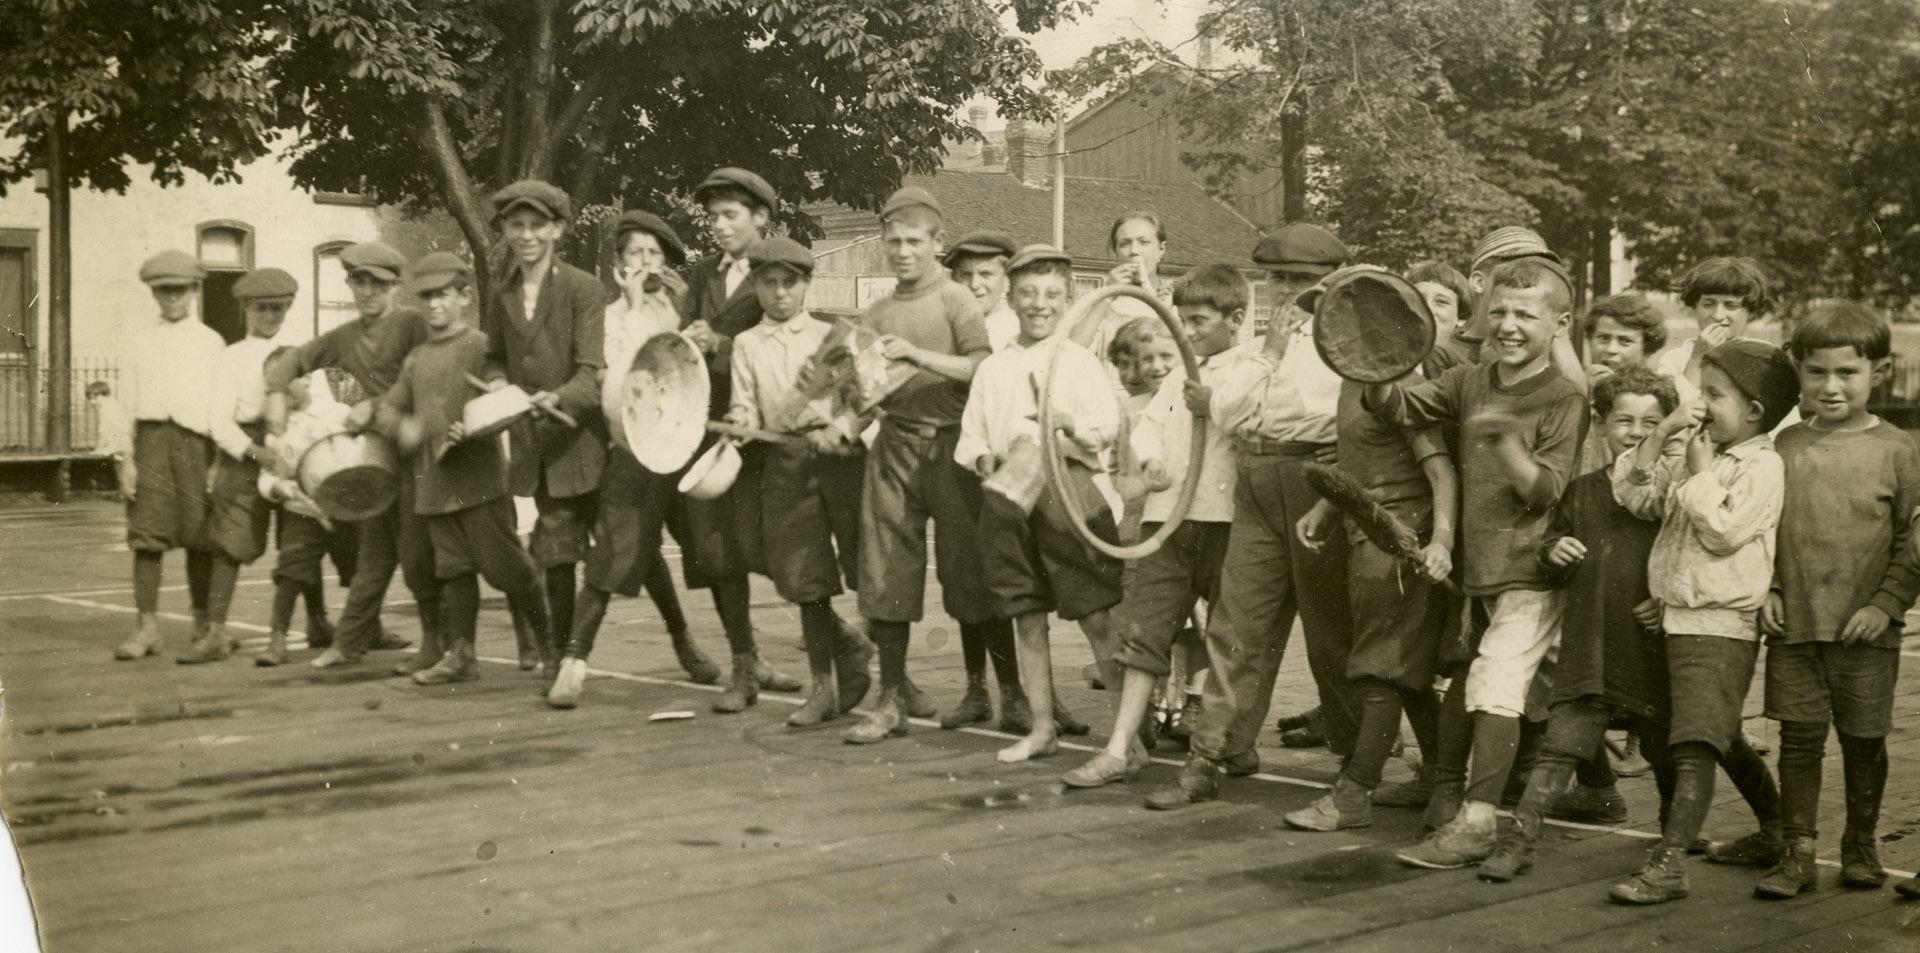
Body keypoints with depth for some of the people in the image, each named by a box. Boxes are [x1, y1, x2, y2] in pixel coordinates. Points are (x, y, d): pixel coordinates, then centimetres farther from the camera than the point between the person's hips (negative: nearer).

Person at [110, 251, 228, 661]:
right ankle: (147, 625, -3)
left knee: (199, 535, 1)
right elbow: (128, 397, 10)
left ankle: (203, 624, 15)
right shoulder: (139, 336, 12)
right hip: (151, 436, 0)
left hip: (195, 439, 0)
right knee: (146, 534, -5)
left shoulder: (210, 341, 11)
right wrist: (126, 456, 2)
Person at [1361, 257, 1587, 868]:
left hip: (1530, 571, -6)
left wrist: (1506, 442, -29)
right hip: (1474, 561, 6)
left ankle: (1475, 822, -15)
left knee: (1495, 676, -17)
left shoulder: (1563, 400, -9)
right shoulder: (1470, 382, 8)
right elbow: (1398, 408, 1)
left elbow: (1546, 492, -13)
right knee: (1457, 679, 16)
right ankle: (1446, 794, 32)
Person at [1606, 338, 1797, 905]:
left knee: (1694, 744, -15)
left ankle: (1668, 864, -21)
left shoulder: (1761, 465, -12)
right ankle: (1775, 828, 39)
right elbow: (1634, 494, 9)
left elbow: (1722, 533, -22)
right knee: (1722, 737, 21)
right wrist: (1662, 434, 1)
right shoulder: (1693, 453, 13)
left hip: (1718, 625, -9)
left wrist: (1701, 473, -12)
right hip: (1675, 618, 9)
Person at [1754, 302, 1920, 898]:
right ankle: (1798, 853, 12)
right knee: (1799, 738, 4)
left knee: (1863, 739, 10)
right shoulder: (1785, 446, 4)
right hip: (1794, 625, 2)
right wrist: (1767, 590, 1)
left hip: (1865, 630, -1)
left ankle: (1861, 845, 28)